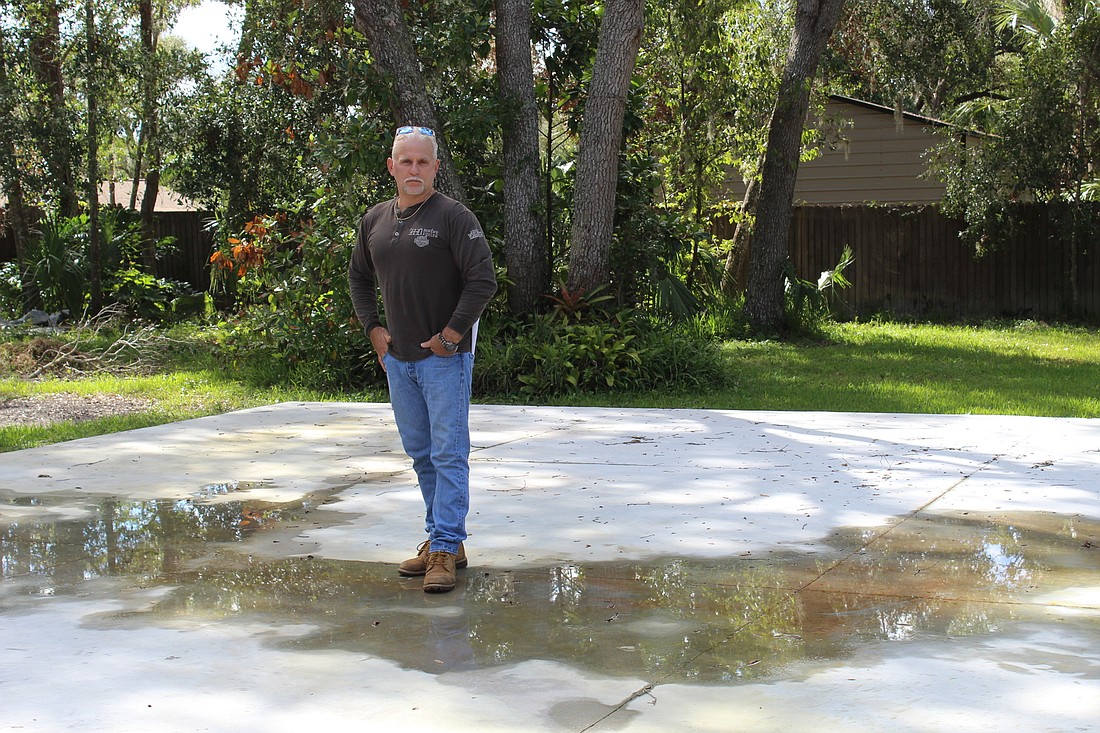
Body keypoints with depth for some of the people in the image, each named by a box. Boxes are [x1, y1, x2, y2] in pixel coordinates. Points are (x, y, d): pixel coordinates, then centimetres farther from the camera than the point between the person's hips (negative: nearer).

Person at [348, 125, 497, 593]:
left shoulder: (454, 217, -9)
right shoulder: (374, 221, 10)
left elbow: (483, 280, -15)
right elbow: (359, 278, 24)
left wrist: (451, 335, -15)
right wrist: (373, 329, 12)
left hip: (444, 359, -7)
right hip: (397, 358, 7)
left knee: (448, 454, -6)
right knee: (420, 453, 13)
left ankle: (446, 549, -6)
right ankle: (439, 538, 24)